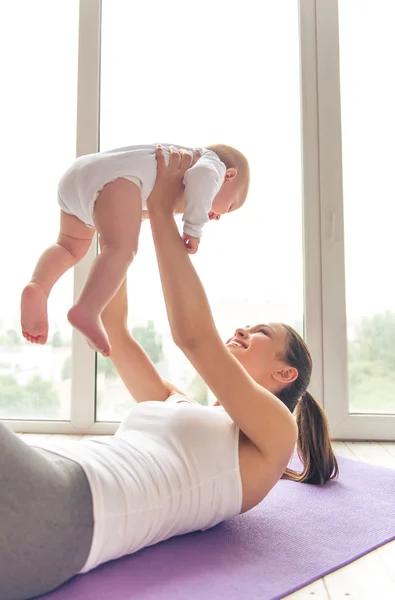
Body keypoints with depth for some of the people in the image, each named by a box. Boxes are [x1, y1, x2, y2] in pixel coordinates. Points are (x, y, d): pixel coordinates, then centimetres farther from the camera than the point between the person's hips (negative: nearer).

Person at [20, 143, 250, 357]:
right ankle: (87, 311, -43)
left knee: (71, 249, 17)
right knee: (123, 248, -23)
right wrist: (194, 228, -6)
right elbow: (201, 175, -9)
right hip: (112, 176, -8)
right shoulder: (214, 164, 16)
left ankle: (38, 288, -6)